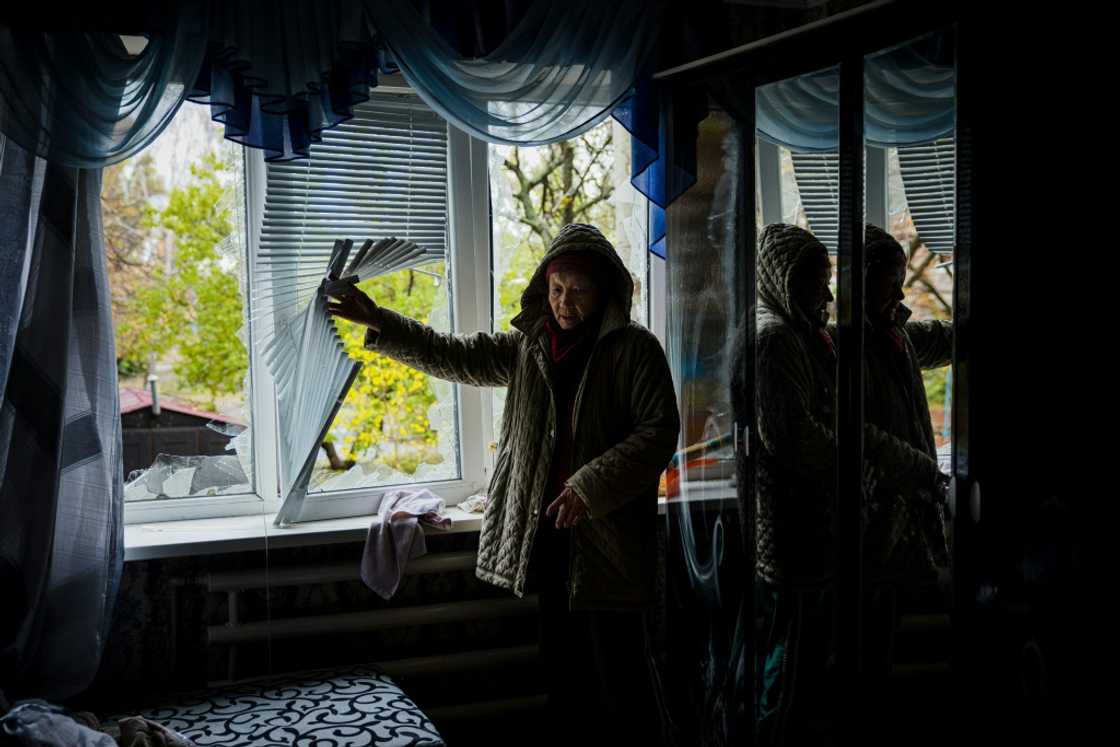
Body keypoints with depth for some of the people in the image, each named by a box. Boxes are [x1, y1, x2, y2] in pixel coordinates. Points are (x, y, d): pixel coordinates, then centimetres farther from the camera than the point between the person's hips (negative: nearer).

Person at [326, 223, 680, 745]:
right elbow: (451, 356, 13)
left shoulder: (635, 349, -5)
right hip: (546, 530, 5)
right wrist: (376, 321, 5)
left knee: (620, 676, 0)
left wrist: (591, 485, -20)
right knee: (563, 671, 15)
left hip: (608, 534, -5)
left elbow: (660, 429, -11)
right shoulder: (528, 345, 11)